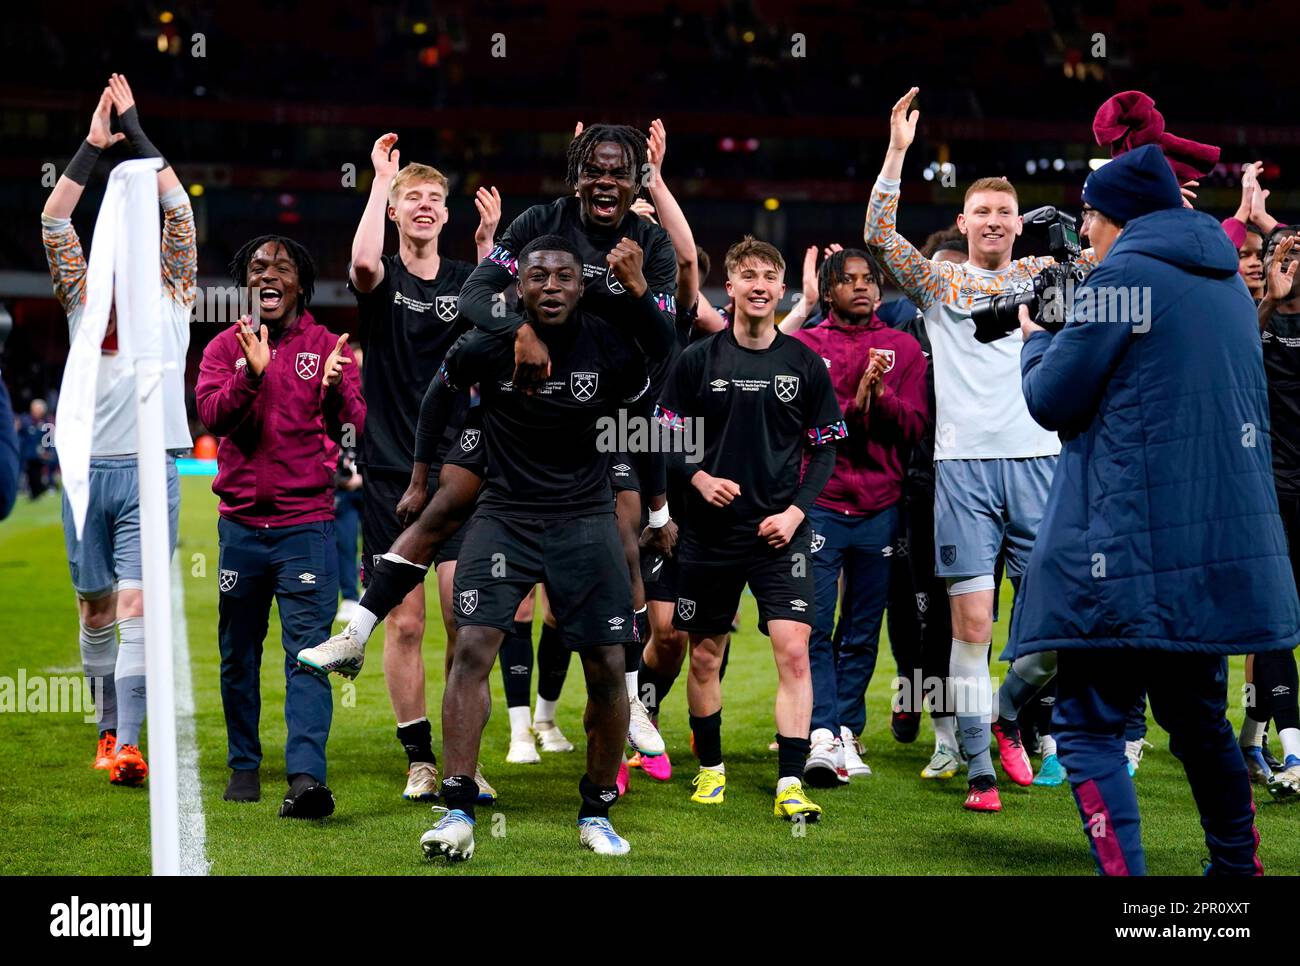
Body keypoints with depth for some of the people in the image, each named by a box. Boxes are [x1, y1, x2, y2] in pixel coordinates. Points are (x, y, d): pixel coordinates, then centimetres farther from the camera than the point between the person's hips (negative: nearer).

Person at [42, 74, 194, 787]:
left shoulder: (170, 296, 7)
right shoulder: (84, 298, 11)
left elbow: (179, 209, -1)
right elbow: (54, 219, 2)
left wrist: (135, 132, 1)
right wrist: (93, 145, -2)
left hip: (150, 469, -3)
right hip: (88, 467, 3)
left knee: (136, 605, -12)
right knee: (96, 606, 9)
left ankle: (129, 745, -19)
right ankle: (109, 729, 23)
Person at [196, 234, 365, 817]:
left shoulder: (327, 348, 4)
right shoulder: (226, 348, 7)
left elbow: (353, 431, -7)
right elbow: (211, 414, -10)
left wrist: (334, 390, -27)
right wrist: (252, 372, -27)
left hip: (307, 523, -2)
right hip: (241, 523, 2)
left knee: (308, 651, -11)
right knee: (238, 654, 9)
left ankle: (307, 777, -19)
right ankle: (243, 766, 23)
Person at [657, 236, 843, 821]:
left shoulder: (804, 362, 3)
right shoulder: (698, 359, 2)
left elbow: (825, 448, 7)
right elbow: (664, 436, 6)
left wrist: (797, 510, -6)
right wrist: (699, 477, -12)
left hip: (781, 531, -1)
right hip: (710, 531, 1)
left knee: (793, 650, -13)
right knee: (705, 656, 9)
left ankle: (790, 783, -10)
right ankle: (710, 768, 27)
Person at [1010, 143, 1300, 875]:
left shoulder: (1123, 276, -8)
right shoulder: (1228, 282, 15)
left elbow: (1051, 401, -4)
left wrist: (1036, 342, 15)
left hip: (1129, 544, -8)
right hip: (1220, 542, 8)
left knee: (1090, 726, -5)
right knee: (1198, 715, 21)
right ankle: (1237, 868, 30)